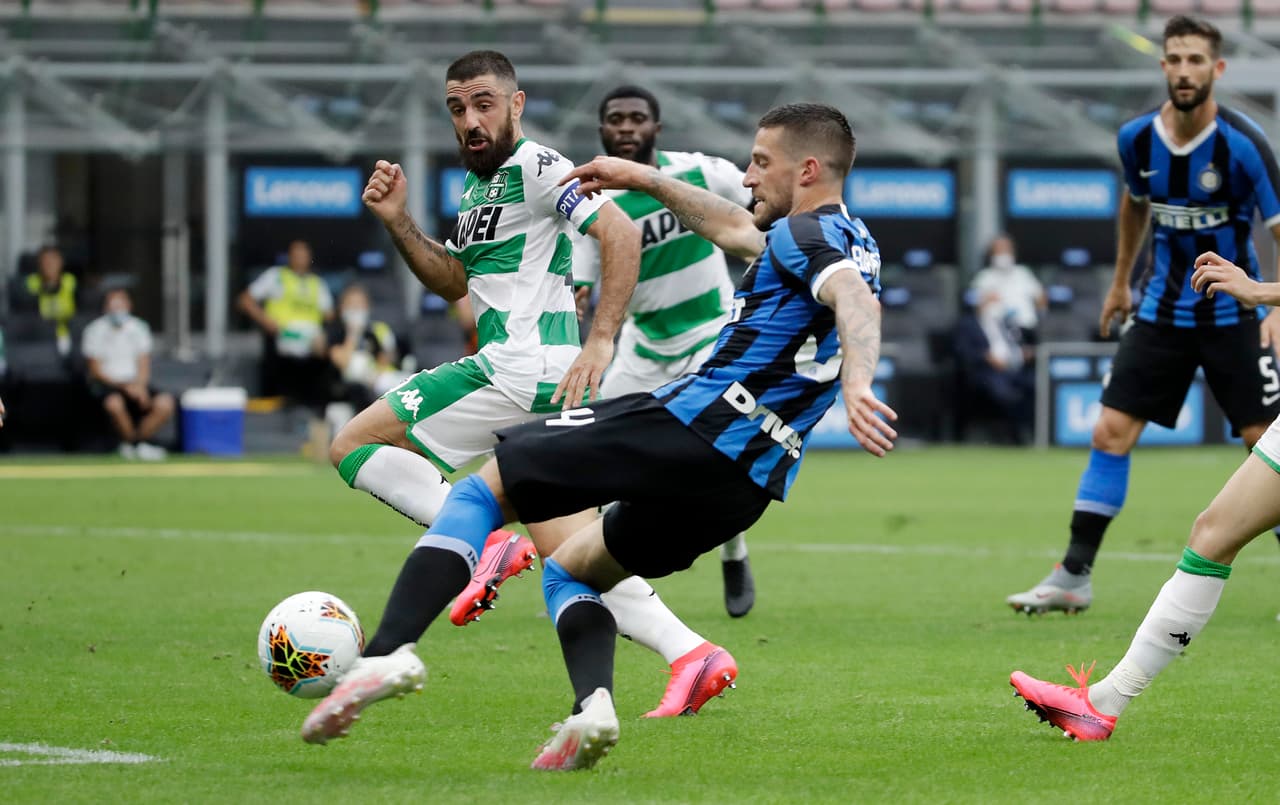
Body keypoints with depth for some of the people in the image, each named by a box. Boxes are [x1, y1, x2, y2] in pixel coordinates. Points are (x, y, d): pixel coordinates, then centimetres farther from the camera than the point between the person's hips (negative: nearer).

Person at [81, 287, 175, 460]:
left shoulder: (138, 328, 8)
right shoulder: (95, 331, -4)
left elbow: (144, 366, 7)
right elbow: (96, 371, -8)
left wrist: (140, 386, -14)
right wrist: (124, 386, -19)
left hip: (135, 383, 4)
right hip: (106, 384, -4)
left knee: (166, 403, -21)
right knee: (114, 403, -39)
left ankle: (141, 443, -4)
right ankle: (130, 443, -13)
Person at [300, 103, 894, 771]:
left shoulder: (808, 233, -5)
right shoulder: (852, 245, 23)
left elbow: (855, 299, -27)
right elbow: (732, 228, 41)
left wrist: (856, 382, -45)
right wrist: (643, 178, 47)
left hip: (691, 424, -9)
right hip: (746, 485, 9)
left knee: (481, 490, 4)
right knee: (567, 569, 25)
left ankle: (389, 651, -15)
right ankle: (592, 704, -5)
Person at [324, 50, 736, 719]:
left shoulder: (534, 166, -6)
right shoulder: (477, 185, 23)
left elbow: (620, 233, -16)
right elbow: (454, 281, 30)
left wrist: (600, 340, -22)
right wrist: (398, 223, 15)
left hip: (521, 365, -10)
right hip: (544, 384, 10)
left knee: (352, 446, -5)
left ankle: (482, 543, -15)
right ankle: (692, 656, -4)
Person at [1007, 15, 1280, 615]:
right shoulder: (1138, 138, -3)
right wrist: (1120, 283, 25)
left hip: (1232, 313, -4)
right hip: (1163, 312, 4)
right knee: (1111, 432, -2)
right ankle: (1073, 576, 4)